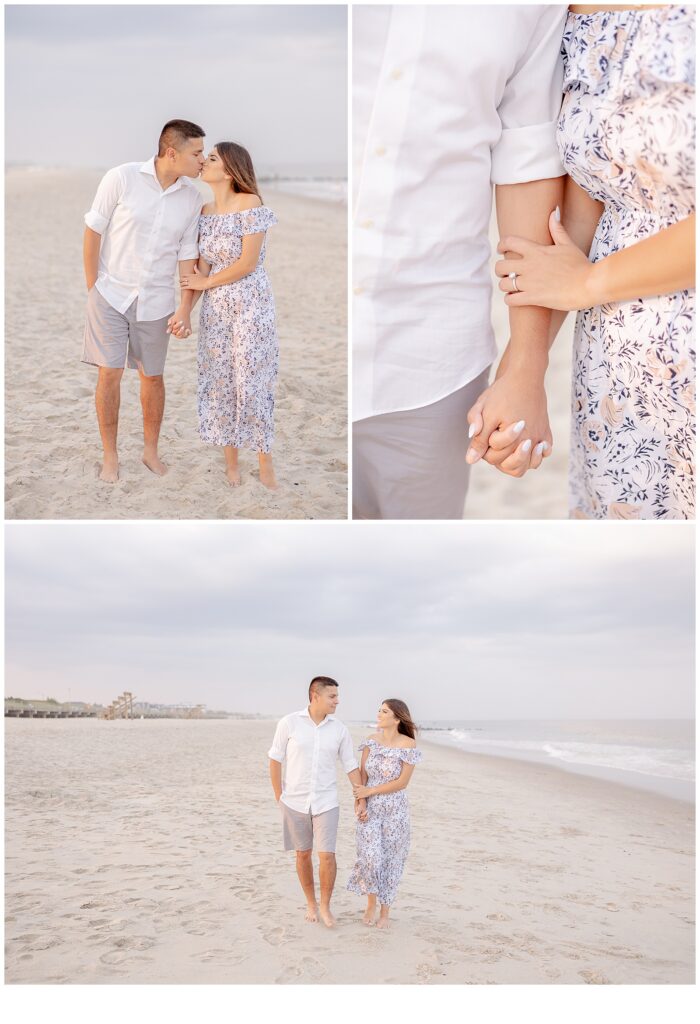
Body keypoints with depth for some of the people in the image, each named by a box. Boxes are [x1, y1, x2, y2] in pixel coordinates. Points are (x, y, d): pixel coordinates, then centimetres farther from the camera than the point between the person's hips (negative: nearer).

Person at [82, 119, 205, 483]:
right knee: (109, 373, 0)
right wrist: (93, 289, -3)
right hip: (111, 295, -2)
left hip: (155, 302, 3)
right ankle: (110, 456, 14)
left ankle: (151, 450, 28)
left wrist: (185, 307, -5)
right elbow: (93, 233, -5)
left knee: (152, 376, 10)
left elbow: (187, 255, 3)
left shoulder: (192, 198, -3)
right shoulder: (121, 178, -12)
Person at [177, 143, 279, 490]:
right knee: (221, 381, 8)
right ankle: (231, 461, 21)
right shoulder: (206, 211, 7)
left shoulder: (250, 204, -13)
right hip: (215, 309, 6)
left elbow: (247, 264, -16)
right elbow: (200, 268, 6)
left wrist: (205, 283, -6)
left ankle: (265, 463, 11)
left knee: (252, 381, -2)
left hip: (250, 306, -6)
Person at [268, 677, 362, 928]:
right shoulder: (289, 723, -9)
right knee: (303, 854, 10)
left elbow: (351, 765, 4)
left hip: (326, 802, 1)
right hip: (295, 802, -1)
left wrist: (361, 797, -3)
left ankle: (325, 905, 14)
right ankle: (311, 904, 28)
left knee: (327, 855, -6)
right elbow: (275, 760, -1)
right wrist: (279, 796, 1)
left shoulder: (339, 729, -2)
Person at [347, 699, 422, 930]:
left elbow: (402, 782, -14)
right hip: (370, 808, 2)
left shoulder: (408, 745, -13)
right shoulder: (371, 740, -1)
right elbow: (362, 775, 0)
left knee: (390, 860, 5)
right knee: (371, 858, -7)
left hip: (395, 809, -2)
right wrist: (360, 803, -13)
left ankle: (384, 912, 21)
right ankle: (371, 903, 18)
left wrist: (369, 791, -13)